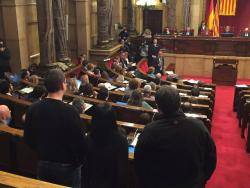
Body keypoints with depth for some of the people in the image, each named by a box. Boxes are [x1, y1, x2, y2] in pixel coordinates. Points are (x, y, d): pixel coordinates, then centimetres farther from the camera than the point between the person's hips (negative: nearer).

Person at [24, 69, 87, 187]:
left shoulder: (33, 109, -9)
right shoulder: (70, 111, -26)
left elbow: (28, 139, 2)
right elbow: (80, 141, -21)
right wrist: (79, 162, -3)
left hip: (43, 164, 4)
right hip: (67, 166, -4)